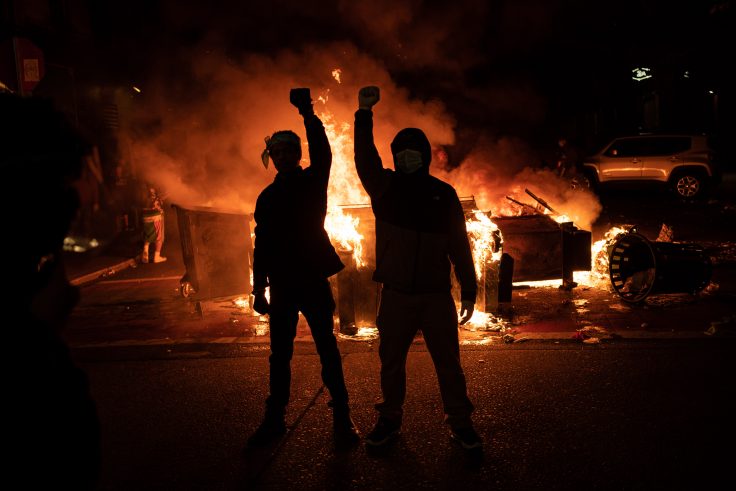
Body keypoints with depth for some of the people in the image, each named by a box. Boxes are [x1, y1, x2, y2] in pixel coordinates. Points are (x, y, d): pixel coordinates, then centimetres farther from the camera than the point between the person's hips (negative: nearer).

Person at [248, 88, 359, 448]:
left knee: (327, 349, 2)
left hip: (313, 280, -3)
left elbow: (322, 154, -19)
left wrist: (308, 113, -29)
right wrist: (259, 287, 7)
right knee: (279, 355, 9)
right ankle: (274, 419, 20)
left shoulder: (313, 182, 1)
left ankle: (342, 417, 12)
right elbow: (262, 244, 10)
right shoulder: (267, 197, 10)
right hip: (281, 284, 3)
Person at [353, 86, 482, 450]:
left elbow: (459, 245, 3)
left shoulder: (443, 194, 3)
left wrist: (468, 291, 1)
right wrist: (364, 114, -26)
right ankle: (389, 420, 29)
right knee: (391, 361, 12)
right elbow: (364, 159, -16)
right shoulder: (384, 187, 4)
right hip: (395, 294, 1)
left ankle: (460, 423, 20)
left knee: (448, 362, 5)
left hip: (437, 295, -1)